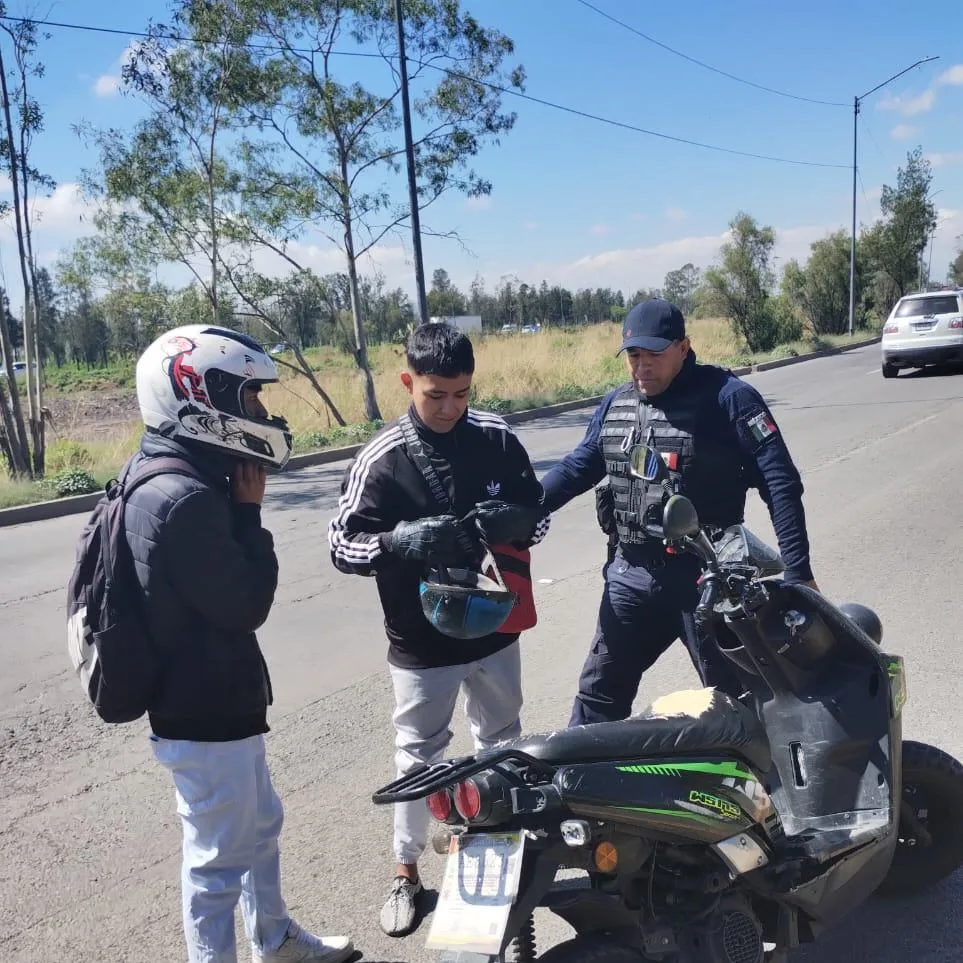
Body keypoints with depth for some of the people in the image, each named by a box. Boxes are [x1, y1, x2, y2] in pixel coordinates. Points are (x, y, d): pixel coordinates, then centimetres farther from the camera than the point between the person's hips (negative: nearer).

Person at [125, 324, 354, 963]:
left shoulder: (170, 478, 6)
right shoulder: (187, 500, -28)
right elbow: (246, 604, -21)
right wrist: (250, 512, -15)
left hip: (216, 703, 11)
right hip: (205, 715, -11)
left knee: (260, 826, 26)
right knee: (219, 856, 8)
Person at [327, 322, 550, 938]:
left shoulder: (499, 440, -6)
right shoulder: (381, 459, -14)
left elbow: (539, 515, 2)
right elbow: (343, 545, -13)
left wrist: (515, 520, -22)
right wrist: (403, 540, -32)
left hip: (494, 628, 3)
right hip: (422, 641, -3)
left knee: (503, 744, 22)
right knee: (419, 755, 11)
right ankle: (407, 872, 31)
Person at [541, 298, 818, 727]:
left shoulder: (728, 397, -10)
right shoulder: (614, 406, 8)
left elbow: (780, 482, -13)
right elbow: (575, 468, 17)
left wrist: (798, 570, -18)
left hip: (707, 577, -5)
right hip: (631, 575, 5)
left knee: (737, 697, 9)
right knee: (600, 689, 15)